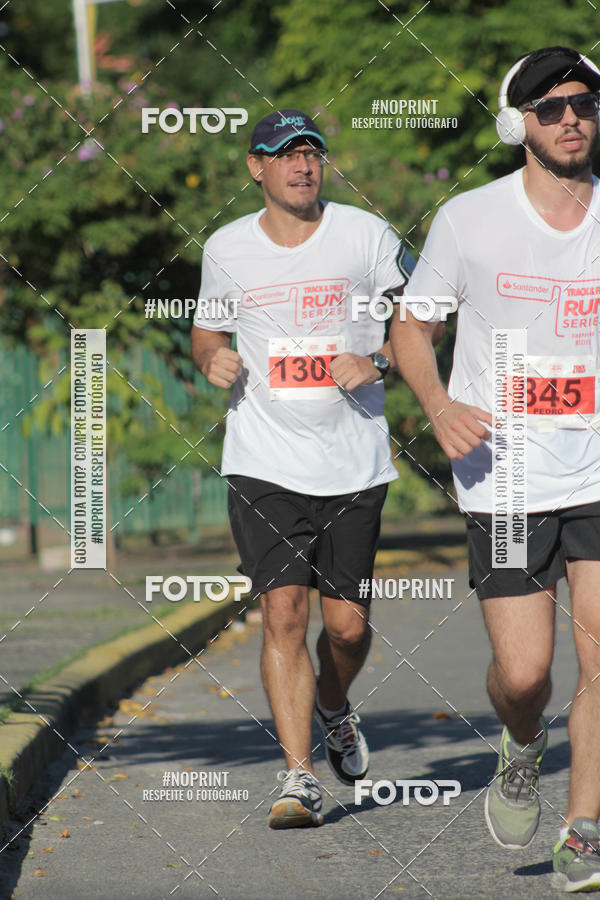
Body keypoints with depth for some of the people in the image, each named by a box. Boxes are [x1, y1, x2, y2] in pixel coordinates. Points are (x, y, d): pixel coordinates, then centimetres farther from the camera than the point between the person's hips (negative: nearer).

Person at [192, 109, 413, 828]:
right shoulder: (226, 249, 3)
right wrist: (213, 358, -4)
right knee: (283, 612, -13)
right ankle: (299, 777, -10)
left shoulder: (366, 236, -1)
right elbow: (206, 330, 19)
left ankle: (333, 709, 37)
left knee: (348, 623, 3)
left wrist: (377, 363, -11)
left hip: (354, 463, 0)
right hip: (264, 465, 0)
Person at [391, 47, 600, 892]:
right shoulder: (469, 219, -3)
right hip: (505, 480, -1)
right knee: (522, 674, -6)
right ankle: (522, 749, 30)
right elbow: (410, 324, 9)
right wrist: (440, 405, -9)